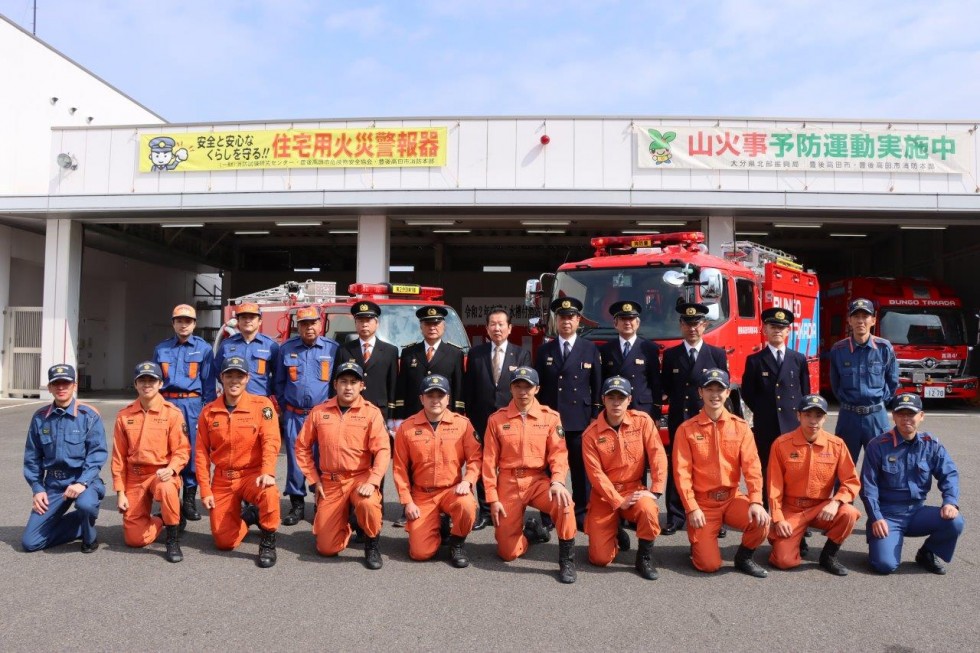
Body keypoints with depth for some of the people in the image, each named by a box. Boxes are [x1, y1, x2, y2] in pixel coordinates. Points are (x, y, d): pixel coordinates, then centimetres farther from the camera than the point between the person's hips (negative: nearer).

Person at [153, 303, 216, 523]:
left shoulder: (203, 348, 7)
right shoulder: (161, 349, 14)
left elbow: (209, 383, 5)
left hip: (192, 404, -2)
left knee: (192, 451, -1)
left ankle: (190, 499, 9)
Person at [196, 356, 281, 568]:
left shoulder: (262, 405, -8)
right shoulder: (208, 412, 1)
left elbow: (271, 441, -17)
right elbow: (201, 452, 4)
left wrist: (268, 472, -32)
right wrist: (205, 490, -1)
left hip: (252, 475, -3)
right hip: (222, 480, 3)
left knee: (269, 493, -37)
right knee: (224, 542, -2)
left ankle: (268, 543, -12)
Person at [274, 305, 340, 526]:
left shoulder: (333, 348, 0)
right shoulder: (286, 348, 6)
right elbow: (279, 382, 16)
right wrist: (284, 408, 14)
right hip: (294, 416, 2)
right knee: (294, 459, 5)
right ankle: (297, 505, 15)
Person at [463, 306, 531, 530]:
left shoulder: (522, 354, 3)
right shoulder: (475, 353, 6)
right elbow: (469, 389, 6)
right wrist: (470, 417, 1)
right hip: (482, 420, 1)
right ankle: (485, 512, 18)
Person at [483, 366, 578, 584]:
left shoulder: (550, 417, -1)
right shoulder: (496, 419, -1)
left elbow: (559, 453, -6)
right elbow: (489, 461, 0)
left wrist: (557, 481, -25)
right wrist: (492, 499, -4)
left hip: (539, 480, 0)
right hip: (508, 484, 1)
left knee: (564, 502, -34)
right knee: (508, 552, -1)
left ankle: (567, 560, -13)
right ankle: (531, 531, 34)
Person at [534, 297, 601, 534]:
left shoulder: (590, 349, 7)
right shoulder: (544, 350, 9)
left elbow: (597, 385, 7)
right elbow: (537, 385, 9)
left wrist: (595, 415, 2)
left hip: (580, 419, 0)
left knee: (581, 469, 4)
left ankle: (581, 514, 15)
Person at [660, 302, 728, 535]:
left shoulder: (717, 354, 6)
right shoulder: (670, 355, 8)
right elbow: (665, 387, 10)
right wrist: (677, 403, 0)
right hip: (678, 421, 1)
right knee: (677, 470, 4)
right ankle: (676, 517, 11)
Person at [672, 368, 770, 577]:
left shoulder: (740, 427, 1)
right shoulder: (686, 429, -6)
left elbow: (751, 466, -7)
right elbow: (682, 472, -8)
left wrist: (756, 501, -21)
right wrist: (692, 508, -16)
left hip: (732, 498, 2)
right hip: (702, 502, -2)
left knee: (762, 520, -28)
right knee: (709, 564, -14)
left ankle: (744, 557, 4)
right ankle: (698, 543, 23)